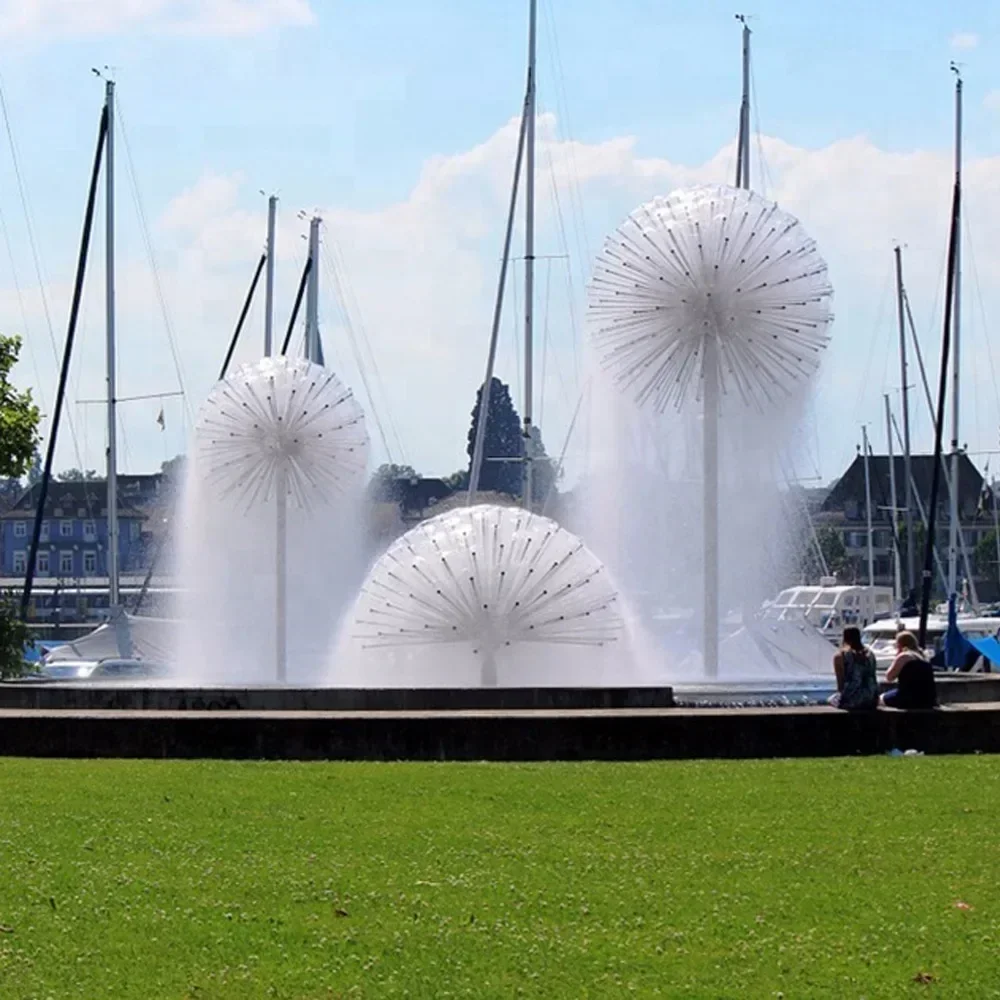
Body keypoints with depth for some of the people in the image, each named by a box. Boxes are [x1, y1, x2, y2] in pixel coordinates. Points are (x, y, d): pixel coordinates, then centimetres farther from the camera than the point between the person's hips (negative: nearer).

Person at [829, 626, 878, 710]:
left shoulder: (840, 656, -6)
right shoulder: (870, 654, 8)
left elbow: (841, 684, -6)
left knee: (832, 700, 29)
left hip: (850, 700, -4)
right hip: (871, 702, 4)